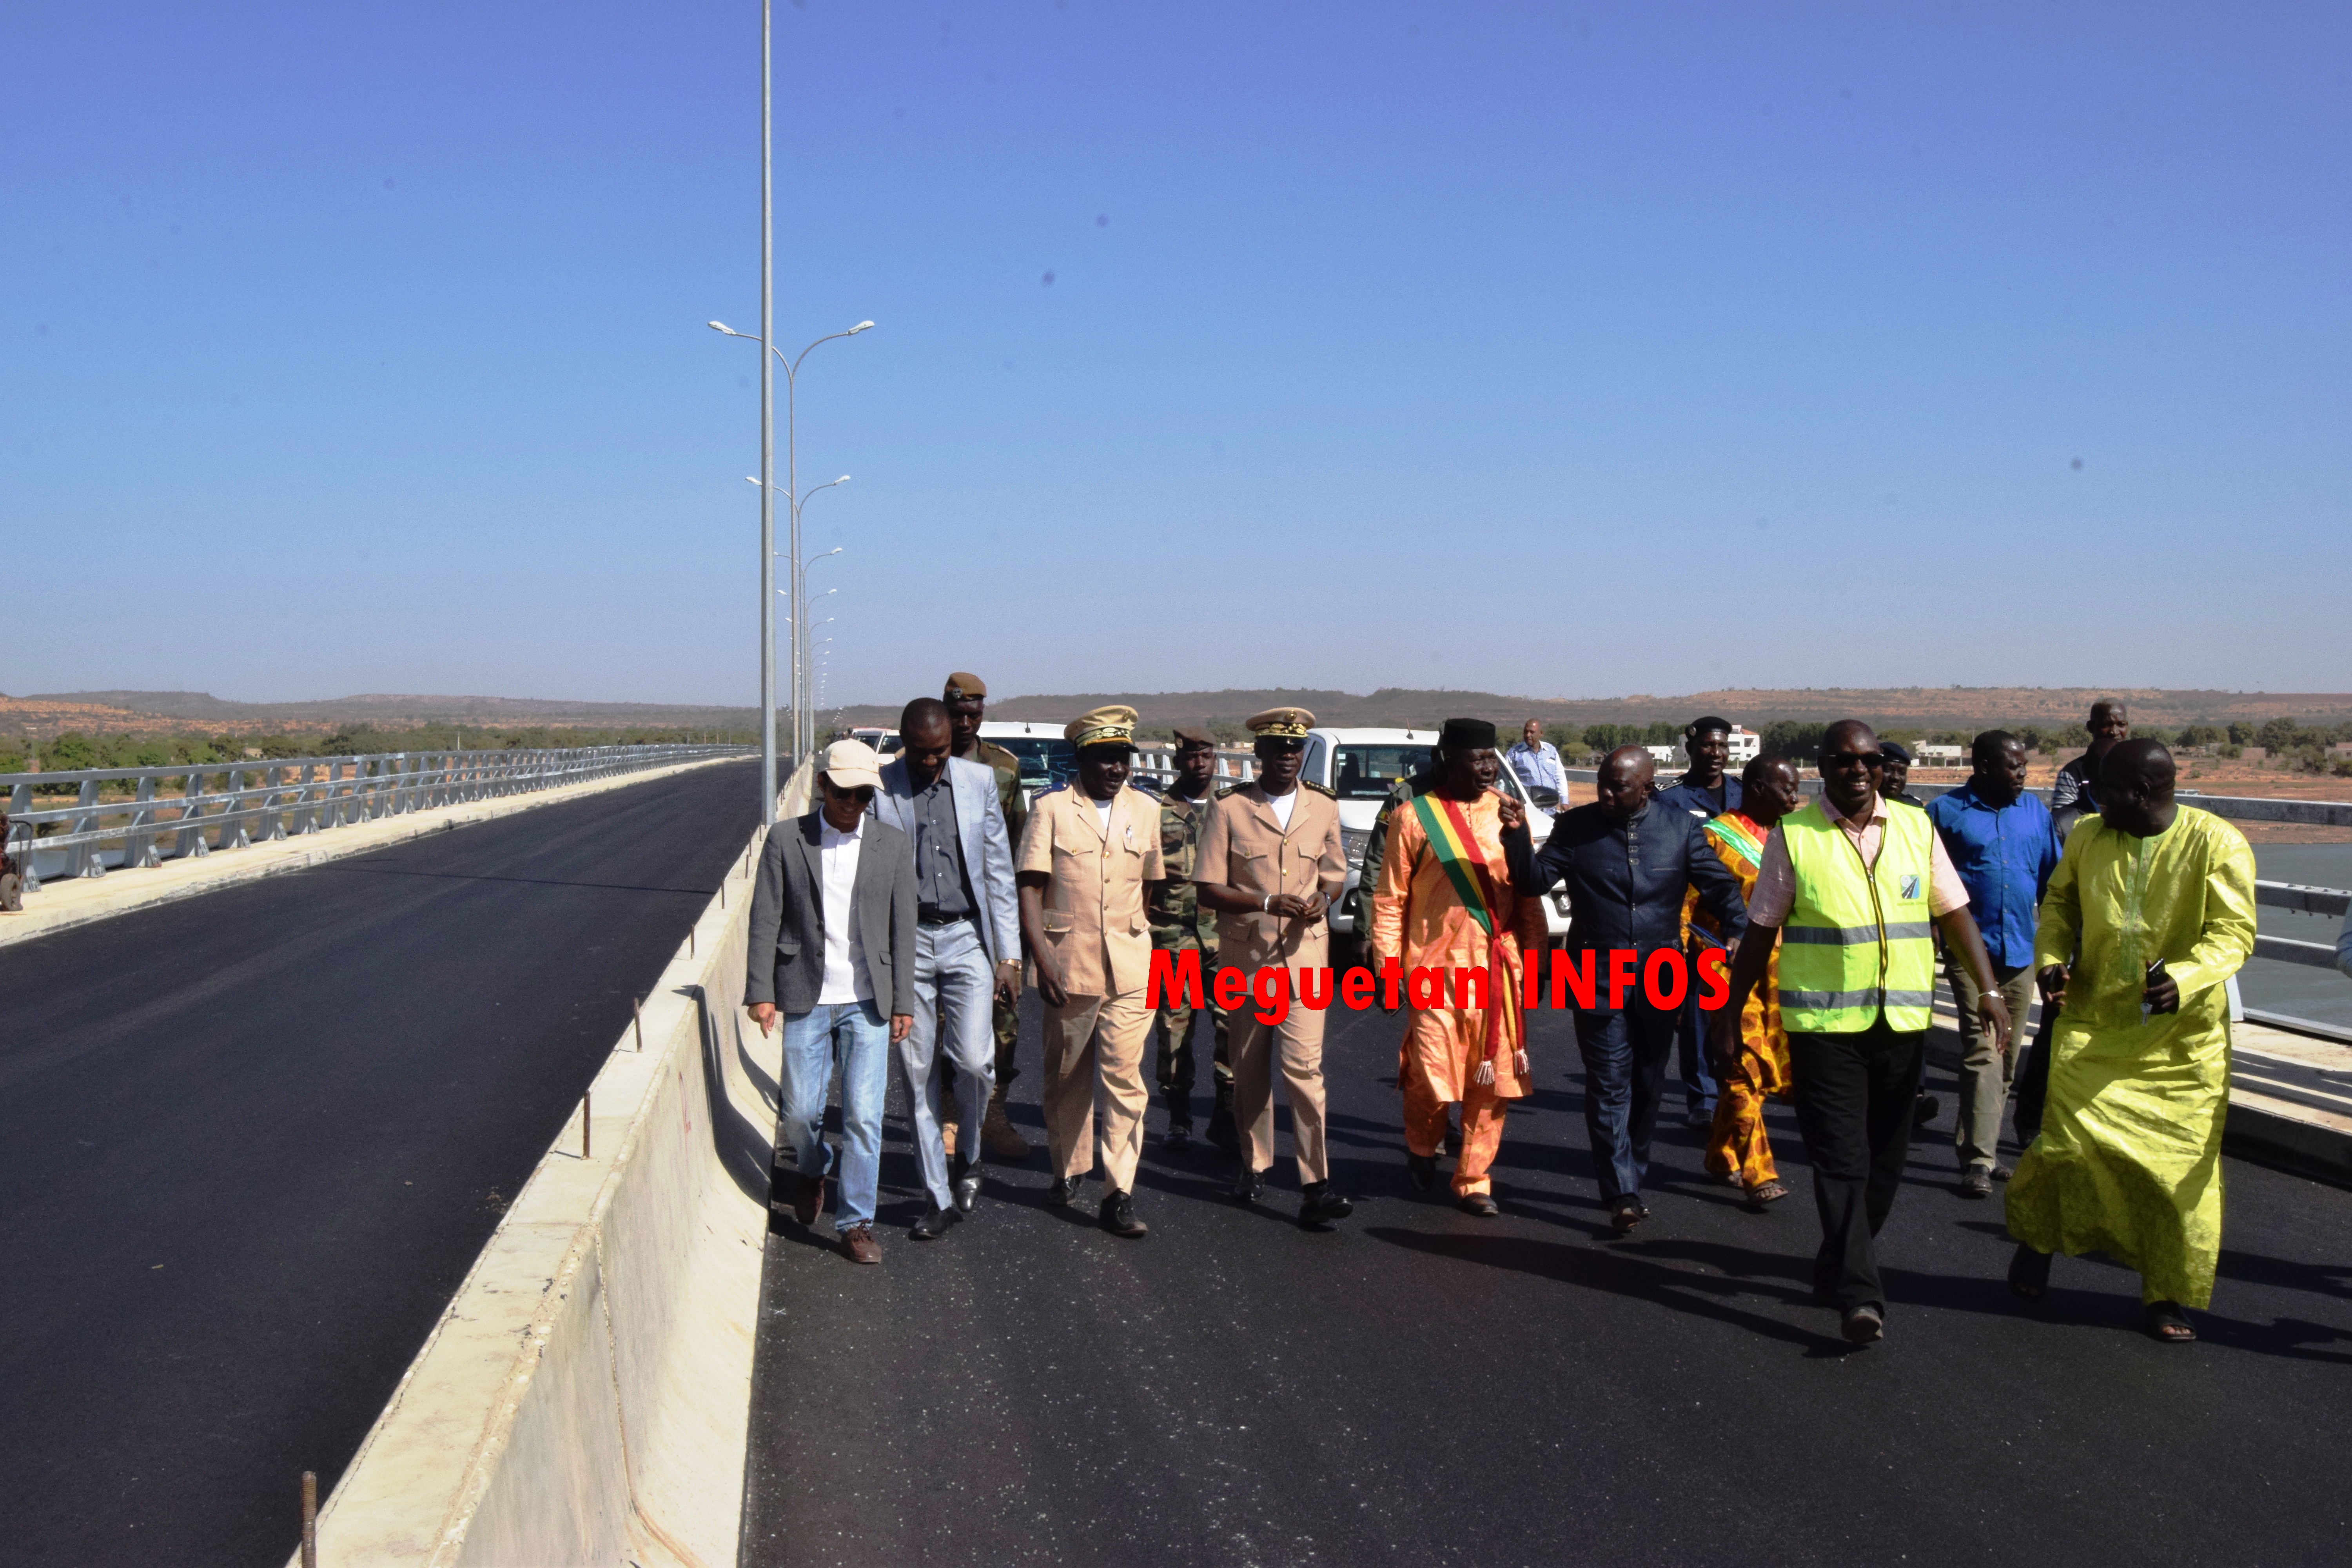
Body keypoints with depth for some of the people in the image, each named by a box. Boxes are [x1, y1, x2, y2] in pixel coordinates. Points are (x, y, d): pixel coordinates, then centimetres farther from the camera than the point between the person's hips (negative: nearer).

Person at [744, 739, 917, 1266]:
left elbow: (902, 929, 4)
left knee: (864, 1114, -4)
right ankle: (812, 1173, 38)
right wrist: (760, 992, -5)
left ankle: (856, 1221, 9)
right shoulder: (786, 840, 0)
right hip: (807, 999, 0)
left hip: (867, 1002, 0)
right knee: (800, 1110, 6)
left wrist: (903, 1003, 2)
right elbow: (765, 921, 0)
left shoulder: (893, 844, 3)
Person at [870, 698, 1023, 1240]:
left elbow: (999, 871, 5)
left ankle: (968, 1153, 18)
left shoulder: (979, 780, 3)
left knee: (973, 1058, -12)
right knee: (918, 1073, 3)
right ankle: (941, 1199, 15)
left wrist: (1008, 954, 1)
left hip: (966, 936, 1)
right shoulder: (879, 788, -3)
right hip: (904, 941, 0)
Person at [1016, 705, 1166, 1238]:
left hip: (1130, 968, 1)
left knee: (1125, 1075, -6)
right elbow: (1030, 888, -5)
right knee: (1066, 1075, 12)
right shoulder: (1052, 807, -2)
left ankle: (1119, 1194, -3)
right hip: (1068, 965, -1)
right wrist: (1042, 960, -13)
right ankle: (1069, 1168, 32)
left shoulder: (1145, 809, 9)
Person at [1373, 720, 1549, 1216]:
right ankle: (1421, 1147, 27)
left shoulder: (1507, 812, 8)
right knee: (1432, 1079, -4)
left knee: (1493, 1082, 5)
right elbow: (1389, 900, -1)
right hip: (1435, 971, -3)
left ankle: (1473, 1182, 20)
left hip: (1497, 970, 3)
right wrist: (1388, 969, -4)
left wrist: (1534, 960, 9)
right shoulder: (1414, 816, -2)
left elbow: (1528, 894, 12)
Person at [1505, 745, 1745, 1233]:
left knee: (1648, 1083, 14)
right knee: (1610, 1085, -6)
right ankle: (1623, 1194, -6)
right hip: (1599, 976, -2)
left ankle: (1634, 1172, 31)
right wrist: (1519, 836, -22)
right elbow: (1535, 881, -6)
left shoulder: (1681, 828, 1)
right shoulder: (1576, 827, -2)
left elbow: (1719, 885, 3)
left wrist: (1737, 931, -12)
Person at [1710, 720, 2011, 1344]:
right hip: (1823, 1023, -4)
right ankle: (1859, 1295, -7)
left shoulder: (1915, 827, 7)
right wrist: (1732, 1010, 3)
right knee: (1841, 1161, -7)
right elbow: (1761, 930, 3)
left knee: (1885, 1158, 12)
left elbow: (1954, 913, 9)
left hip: (1902, 1019, 4)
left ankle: (1837, 1266, 29)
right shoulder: (1793, 835, -2)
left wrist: (1990, 990, 0)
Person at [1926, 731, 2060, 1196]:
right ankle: (1978, 1161, -9)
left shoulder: (2035, 810, 10)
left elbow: (2053, 877, 13)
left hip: (2022, 950, 5)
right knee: (1983, 1051, -12)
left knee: (2005, 1057, 11)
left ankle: (1976, 1145, 24)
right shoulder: (1947, 811, -3)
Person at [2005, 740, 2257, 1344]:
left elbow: (2233, 930, -14)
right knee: (2068, 1140, -5)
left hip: (2181, 1037, -2)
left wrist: (2185, 978, -32)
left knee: (2181, 1165, 2)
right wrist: (2052, 959, -3)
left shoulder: (2218, 844, -10)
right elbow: (2059, 903, 16)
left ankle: (2169, 1297, 19)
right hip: (2094, 1023, 2)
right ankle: (2037, 1237, 25)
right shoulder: (2088, 838, 2)